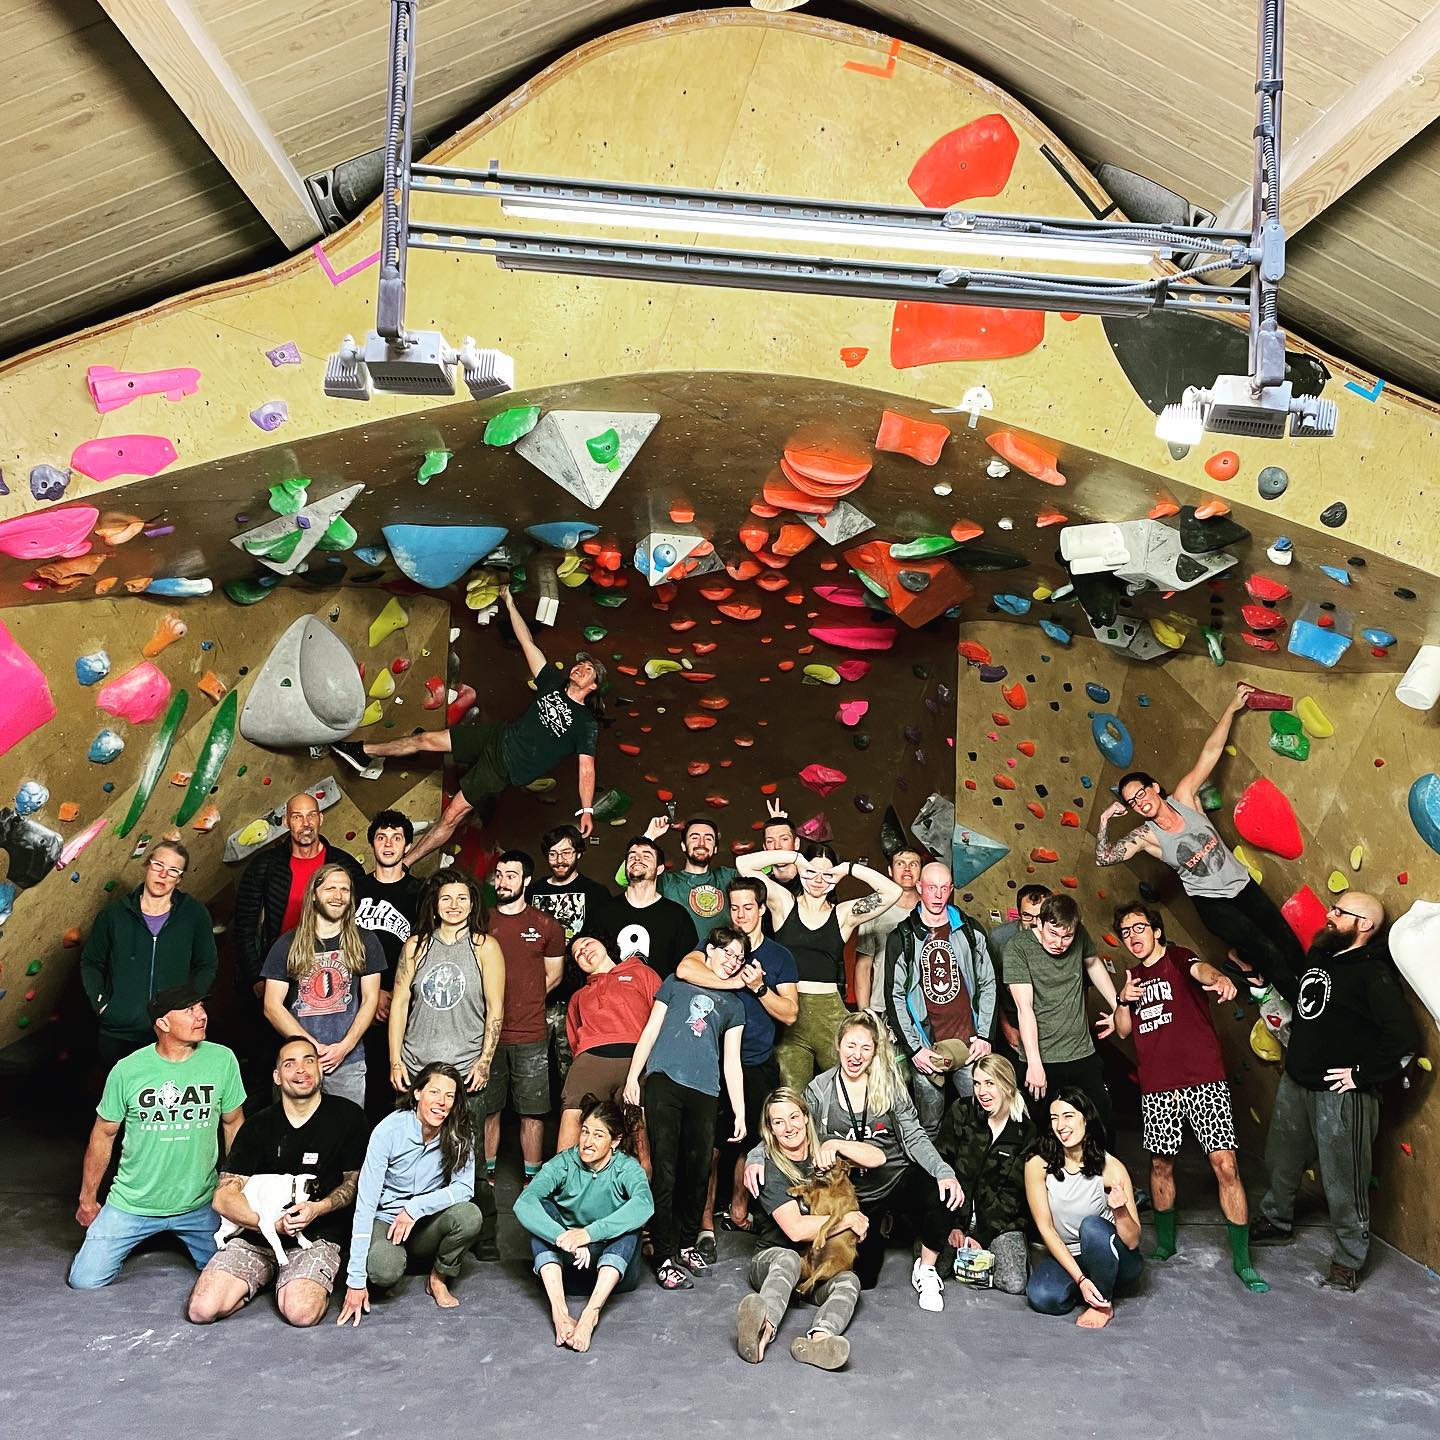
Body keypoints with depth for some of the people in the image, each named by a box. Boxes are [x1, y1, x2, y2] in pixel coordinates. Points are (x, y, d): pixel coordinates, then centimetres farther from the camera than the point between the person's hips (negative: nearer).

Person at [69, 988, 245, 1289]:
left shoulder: (223, 1060, -10)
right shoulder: (127, 1070, -12)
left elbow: (233, 1123, 3)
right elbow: (104, 1133, 1)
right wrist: (87, 1199, 8)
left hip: (199, 1205, 1)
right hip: (132, 1205, -1)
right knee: (84, 1281, -2)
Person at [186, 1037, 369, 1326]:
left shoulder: (348, 1117, 0)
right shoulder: (258, 1126, 5)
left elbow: (355, 1181, 6)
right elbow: (223, 1197, -2)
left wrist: (318, 1208, -15)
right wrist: (272, 1224, -19)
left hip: (317, 1234, -3)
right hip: (256, 1232, 3)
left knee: (301, 1312, -29)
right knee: (202, 1309, -17)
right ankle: (267, 1276, 11)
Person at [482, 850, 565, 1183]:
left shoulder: (546, 926, 3)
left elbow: (553, 974, 11)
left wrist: (524, 1000, 2)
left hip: (530, 1036, -1)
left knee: (532, 1111, 3)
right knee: (487, 1108, 9)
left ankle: (532, 1177, 13)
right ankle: (487, 1173, 21)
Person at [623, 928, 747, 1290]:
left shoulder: (733, 1005, 22)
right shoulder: (677, 983, 15)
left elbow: (732, 1061, 17)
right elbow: (650, 1031, 12)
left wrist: (740, 1111, 10)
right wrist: (632, 1077, 2)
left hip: (704, 1091, 3)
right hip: (664, 1082, -3)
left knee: (698, 1171, 5)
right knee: (665, 1171, -7)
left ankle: (687, 1243, 24)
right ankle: (665, 1258, -2)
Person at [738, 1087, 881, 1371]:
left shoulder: (822, 1153, 6)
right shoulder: (768, 1167, -11)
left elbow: (877, 1158, -4)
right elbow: (796, 1229, -21)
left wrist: (835, 1145, -17)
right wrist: (850, 1219, -14)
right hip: (770, 1260, -4)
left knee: (849, 1280, -28)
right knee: (788, 1257, -37)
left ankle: (818, 1338, -58)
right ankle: (763, 1327, -66)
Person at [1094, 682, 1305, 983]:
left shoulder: (1183, 797, -9)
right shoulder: (1145, 835, -13)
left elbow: (1211, 752, -12)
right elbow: (1104, 858, -24)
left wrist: (1232, 708, -15)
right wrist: (1105, 820, -30)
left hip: (1242, 883, 3)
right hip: (1211, 902, -3)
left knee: (1291, 945, 4)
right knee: (1267, 952, -14)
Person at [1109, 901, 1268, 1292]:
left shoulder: (1178, 958, -2)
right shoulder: (1133, 977, 14)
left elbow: (1200, 969, -27)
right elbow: (1123, 1031, 16)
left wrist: (1218, 978, -52)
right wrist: (1124, 1000, -4)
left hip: (1204, 1080, -5)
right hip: (1156, 1087, 5)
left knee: (1225, 1164, -9)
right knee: (1161, 1165, 14)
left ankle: (1242, 1260, 2)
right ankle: (1165, 1243, 33)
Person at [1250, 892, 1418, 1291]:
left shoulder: (1374, 974, -20)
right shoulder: (1318, 955, 5)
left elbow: (1405, 1039, -26)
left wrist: (1364, 1074, -19)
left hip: (1339, 1092, -8)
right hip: (1295, 1083, 8)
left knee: (1344, 1182, 5)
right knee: (1281, 1159, 24)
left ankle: (1349, 1261, 22)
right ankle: (1276, 1220, 46)